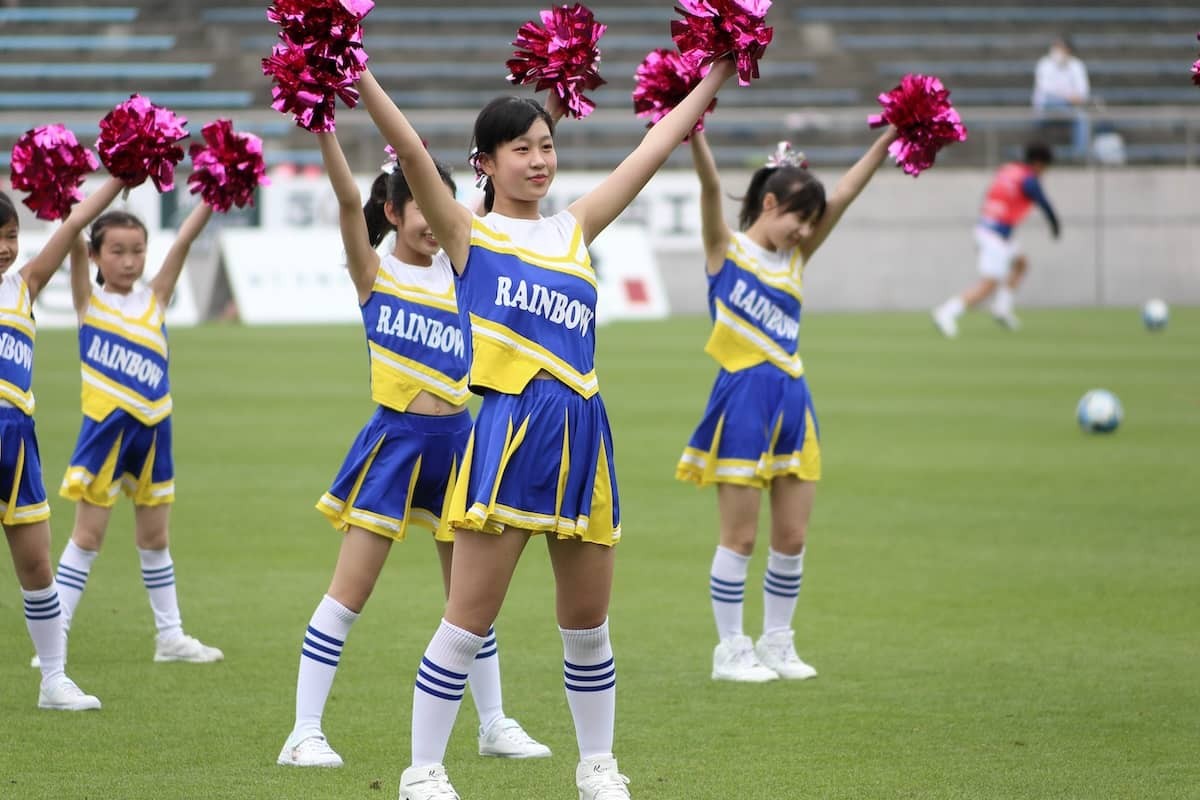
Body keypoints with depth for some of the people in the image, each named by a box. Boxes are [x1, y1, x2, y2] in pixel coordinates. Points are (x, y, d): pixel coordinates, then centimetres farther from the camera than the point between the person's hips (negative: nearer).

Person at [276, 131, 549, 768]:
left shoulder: (458, 269, 9)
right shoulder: (373, 272, -2)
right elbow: (348, 199, -16)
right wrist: (322, 129, -29)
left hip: (455, 440, 4)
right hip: (394, 438, -4)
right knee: (349, 592, -4)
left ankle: (494, 726, 23)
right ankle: (304, 733, -2)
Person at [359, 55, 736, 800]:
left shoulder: (574, 230, 14)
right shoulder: (469, 234, 1)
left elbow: (652, 152, 20)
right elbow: (412, 152, -11)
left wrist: (711, 81, 23)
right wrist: (355, 76, -20)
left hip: (580, 432, 5)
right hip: (511, 429, -5)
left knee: (588, 621, 12)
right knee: (470, 619, -4)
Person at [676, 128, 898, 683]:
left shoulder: (795, 259, 12)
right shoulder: (726, 249, -2)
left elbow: (844, 196, 7)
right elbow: (710, 186, -18)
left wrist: (888, 140, 0)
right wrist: (693, 132, -33)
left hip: (791, 402, 6)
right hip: (742, 401, -6)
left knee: (792, 537, 8)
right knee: (739, 537, 1)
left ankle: (777, 643, 21)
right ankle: (731, 650, 10)